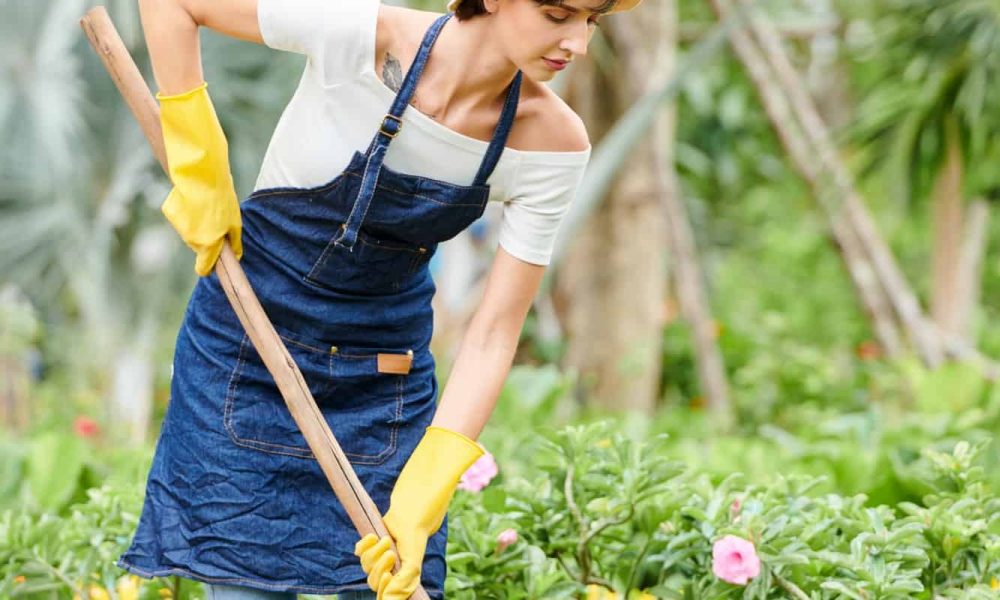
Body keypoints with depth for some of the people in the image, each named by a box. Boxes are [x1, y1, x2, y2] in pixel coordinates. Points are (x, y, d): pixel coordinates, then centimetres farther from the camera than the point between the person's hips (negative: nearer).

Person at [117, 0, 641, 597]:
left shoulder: (554, 143, -15)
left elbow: (495, 331, -13)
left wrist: (421, 499, -21)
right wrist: (199, 172, -15)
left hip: (384, 379, 3)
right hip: (245, 347, -2)